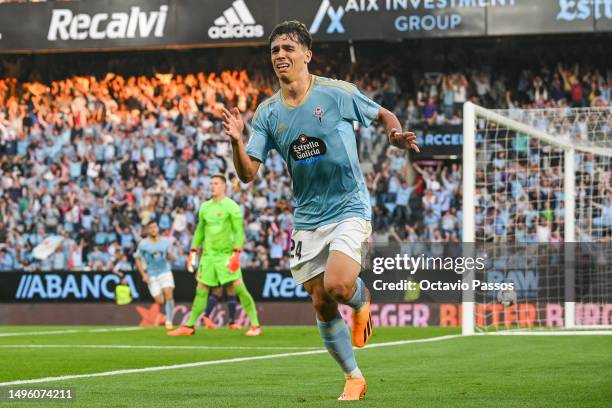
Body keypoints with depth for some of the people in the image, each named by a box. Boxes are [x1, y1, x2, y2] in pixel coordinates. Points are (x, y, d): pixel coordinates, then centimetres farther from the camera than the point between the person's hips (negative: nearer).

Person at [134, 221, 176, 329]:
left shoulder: (165, 242, 4)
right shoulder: (143, 244, -4)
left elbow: (170, 258, 13)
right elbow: (138, 259, 3)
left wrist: (170, 255, -11)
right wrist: (143, 274, -6)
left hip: (165, 272, 2)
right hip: (151, 275, -2)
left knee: (169, 294, -18)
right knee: (160, 302, -5)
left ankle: (169, 321, -14)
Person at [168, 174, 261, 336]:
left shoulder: (231, 207, -5)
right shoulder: (205, 207, 12)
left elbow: (239, 231, -9)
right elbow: (200, 231, 21)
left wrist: (236, 253, -19)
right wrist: (193, 252, 15)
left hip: (226, 254, -5)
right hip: (208, 255, 5)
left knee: (238, 288, -11)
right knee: (201, 291, 6)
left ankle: (255, 326, -7)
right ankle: (189, 326, 13)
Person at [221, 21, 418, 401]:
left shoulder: (337, 93, -8)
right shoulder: (267, 113, 1)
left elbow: (384, 115, 7)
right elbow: (247, 173, -3)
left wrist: (396, 135, -15)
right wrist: (236, 140, -22)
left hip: (349, 209, -4)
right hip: (307, 219, 4)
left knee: (337, 286, -25)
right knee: (322, 306, 2)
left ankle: (362, 299, 13)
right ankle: (354, 377, 20)